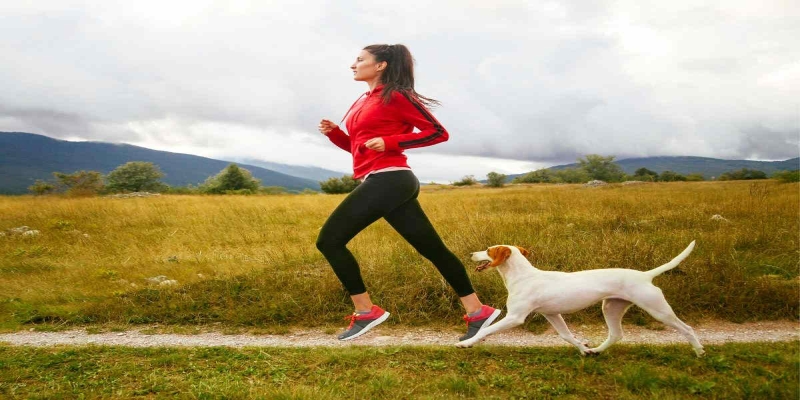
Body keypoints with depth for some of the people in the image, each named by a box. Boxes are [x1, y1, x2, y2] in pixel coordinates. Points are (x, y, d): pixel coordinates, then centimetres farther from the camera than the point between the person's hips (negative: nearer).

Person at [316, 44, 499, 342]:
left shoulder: (395, 96, -4)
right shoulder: (364, 102, 22)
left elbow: (438, 133, -6)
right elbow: (359, 147, 26)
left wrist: (389, 142, -14)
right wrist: (334, 133, 9)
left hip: (387, 180, -9)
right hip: (392, 183, 9)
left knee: (329, 240, -5)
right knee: (432, 249, 7)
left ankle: (366, 312, 2)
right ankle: (478, 311, 12)